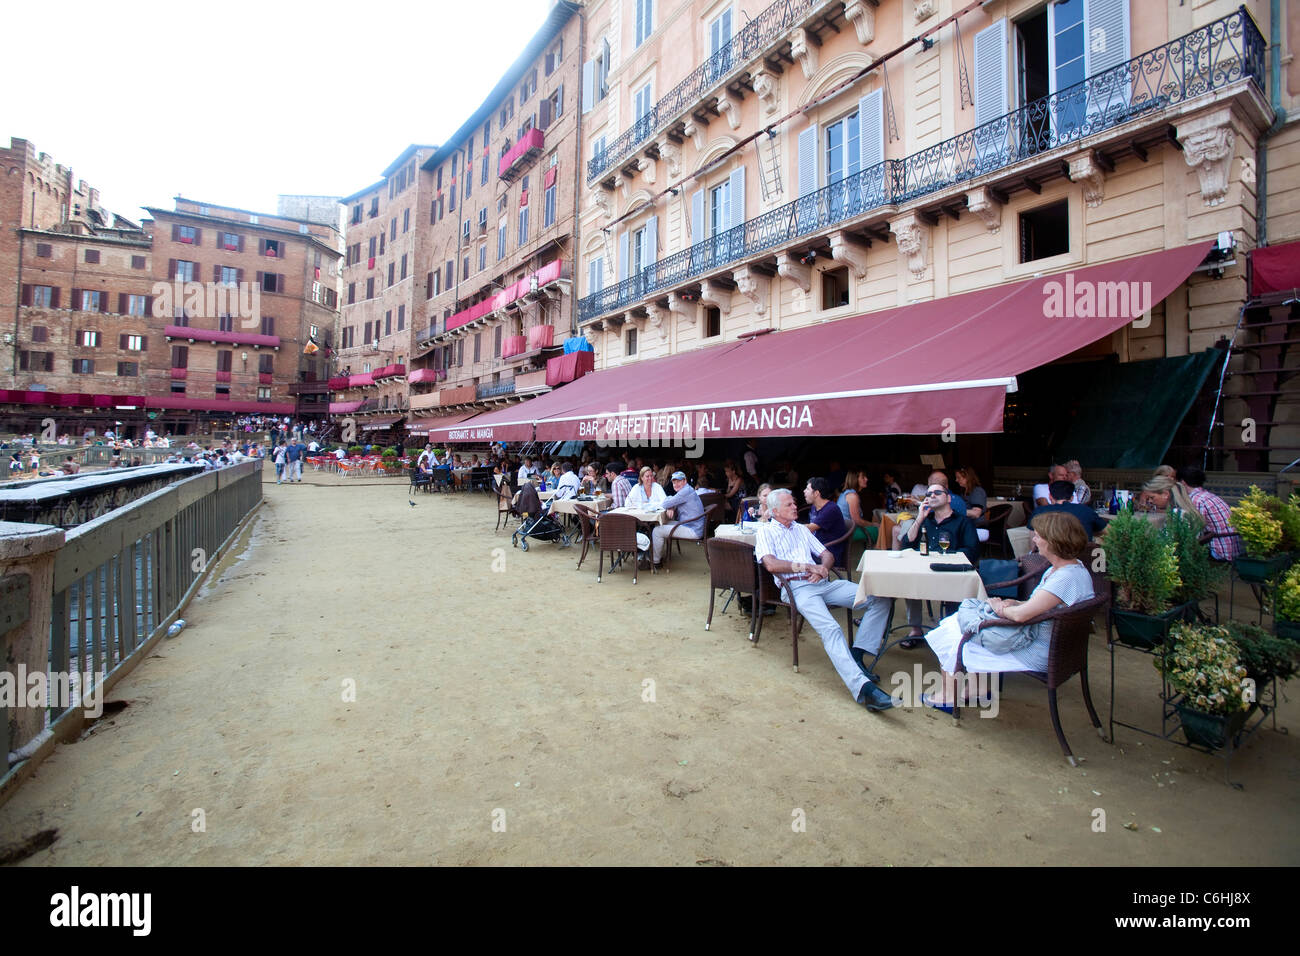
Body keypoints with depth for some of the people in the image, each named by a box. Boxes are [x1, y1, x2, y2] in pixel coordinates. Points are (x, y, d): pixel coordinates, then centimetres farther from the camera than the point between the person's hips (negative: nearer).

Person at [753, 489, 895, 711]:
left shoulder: (801, 529, 27)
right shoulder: (766, 531, 7)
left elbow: (827, 554, 24)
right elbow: (771, 564, -9)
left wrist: (823, 567, -1)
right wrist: (807, 567, -9)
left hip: (824, 583, 7)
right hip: (798, 589, -7)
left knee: (881, 599, -8)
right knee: (831, 629, -32)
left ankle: (856, 656, -9)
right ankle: (862, 687, -41)